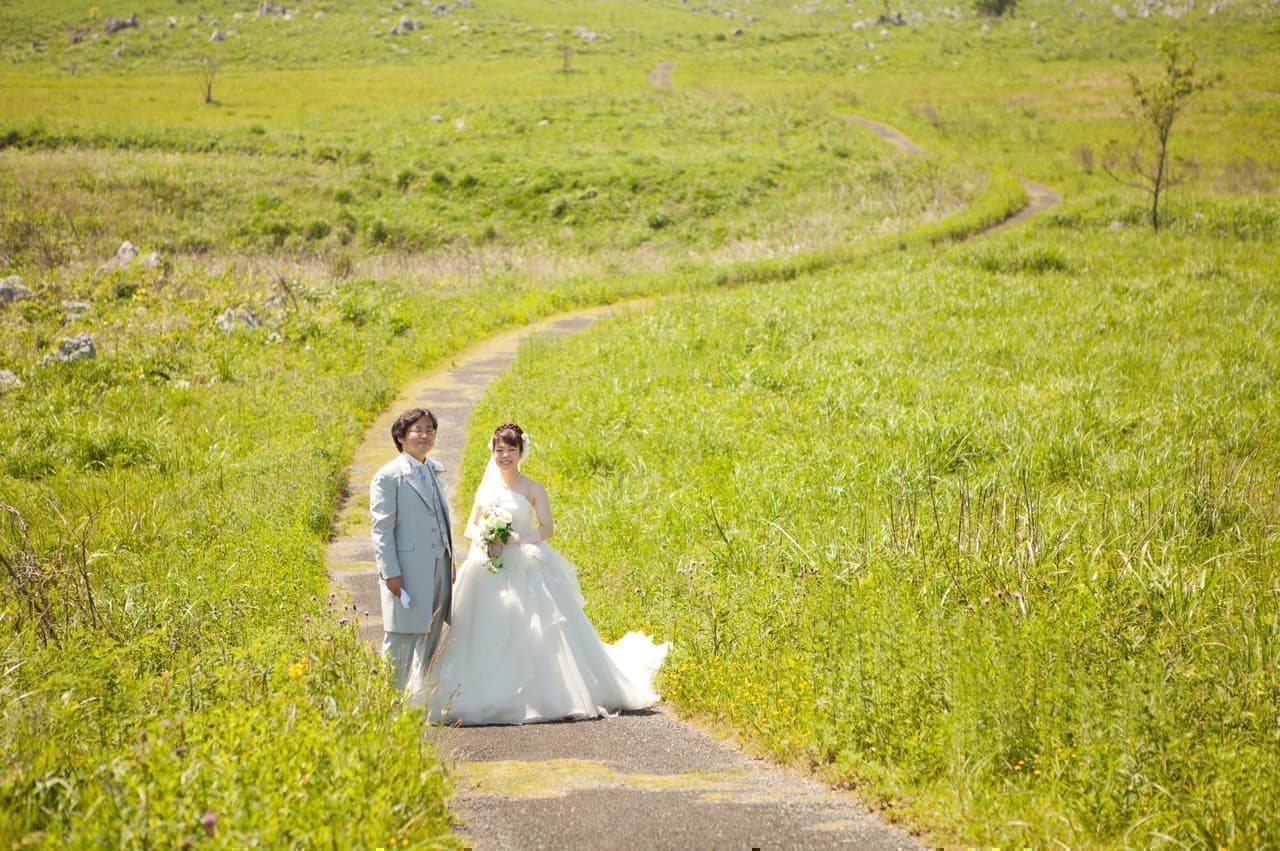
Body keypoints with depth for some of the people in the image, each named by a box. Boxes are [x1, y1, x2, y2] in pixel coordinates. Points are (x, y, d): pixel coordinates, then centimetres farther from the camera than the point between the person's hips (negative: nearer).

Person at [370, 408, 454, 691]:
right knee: (401, 640, -4)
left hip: (438, 569, 7)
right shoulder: (388, 477, -9)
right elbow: (382, 530, -11)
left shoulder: (434, 471, 14)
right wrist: (390, 573, -16)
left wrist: (450, 562, 18)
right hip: (408, 572, -7)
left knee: (431, 638, 13)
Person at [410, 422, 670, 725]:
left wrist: (515, 537, -16)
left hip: (526, 571, -4)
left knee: (532, 634, -7)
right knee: (487, 638, -1)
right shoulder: (486, 488, 12)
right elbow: (471, 526, 15)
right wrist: (483, 537, -7)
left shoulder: (532, 489, 0)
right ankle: (489, 698, 6)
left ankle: (541, 697, 1)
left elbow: (547, 529, -3)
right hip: (487, 571, 4)